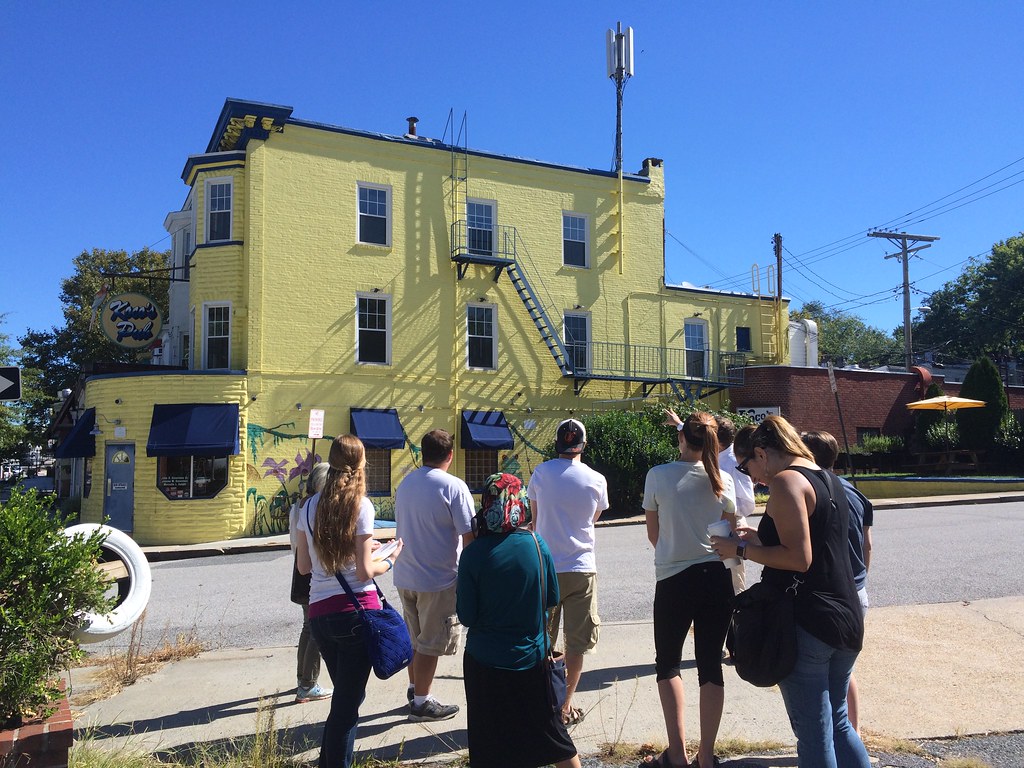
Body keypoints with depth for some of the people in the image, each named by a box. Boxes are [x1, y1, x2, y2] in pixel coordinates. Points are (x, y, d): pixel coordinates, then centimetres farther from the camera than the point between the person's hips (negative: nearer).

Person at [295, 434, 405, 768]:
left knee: (345, 696, 23)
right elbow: (365, 571, -12)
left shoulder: (311, 506, 6)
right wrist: (389, 561, 6)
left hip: (318, 612, 6)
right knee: (348, 703, 5)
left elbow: (304, 565, 12)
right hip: (356, 609, -6)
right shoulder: (360, 505, -10)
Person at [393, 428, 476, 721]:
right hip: (439, 579, -6)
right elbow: (469, 536, -18)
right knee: (431, 644, 7)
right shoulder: (453, 486, -17)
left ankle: (414, 689, 35)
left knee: (414, 639, 21)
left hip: (405, 576, 7)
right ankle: (421, 703, 18)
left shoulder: (405, 484, 4)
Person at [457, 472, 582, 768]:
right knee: (549, 732, 21)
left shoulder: (473, 554, -17)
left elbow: (466, 616, -11)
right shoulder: (538, 545, -11)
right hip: (533, 657, 2)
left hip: (485, 661, -2)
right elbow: (552, 599, 0)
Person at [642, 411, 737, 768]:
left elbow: (653, 534, 3)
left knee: (667, 662, 14)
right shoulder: (722, 480, -1)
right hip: (717, 578, 2)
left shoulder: (658, 475, -7)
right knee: (711, 665, 11)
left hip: (674, 579, -2)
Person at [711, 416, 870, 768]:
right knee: (838, 724, 22)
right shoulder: (826, 478, 14)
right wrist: (761, 539, 16)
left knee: (814, 736, 3)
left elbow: (799, 558, -22)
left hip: (807, 623, -9)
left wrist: (741, 549, -13)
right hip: (847, 620, 9)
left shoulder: (787, 481, -14)